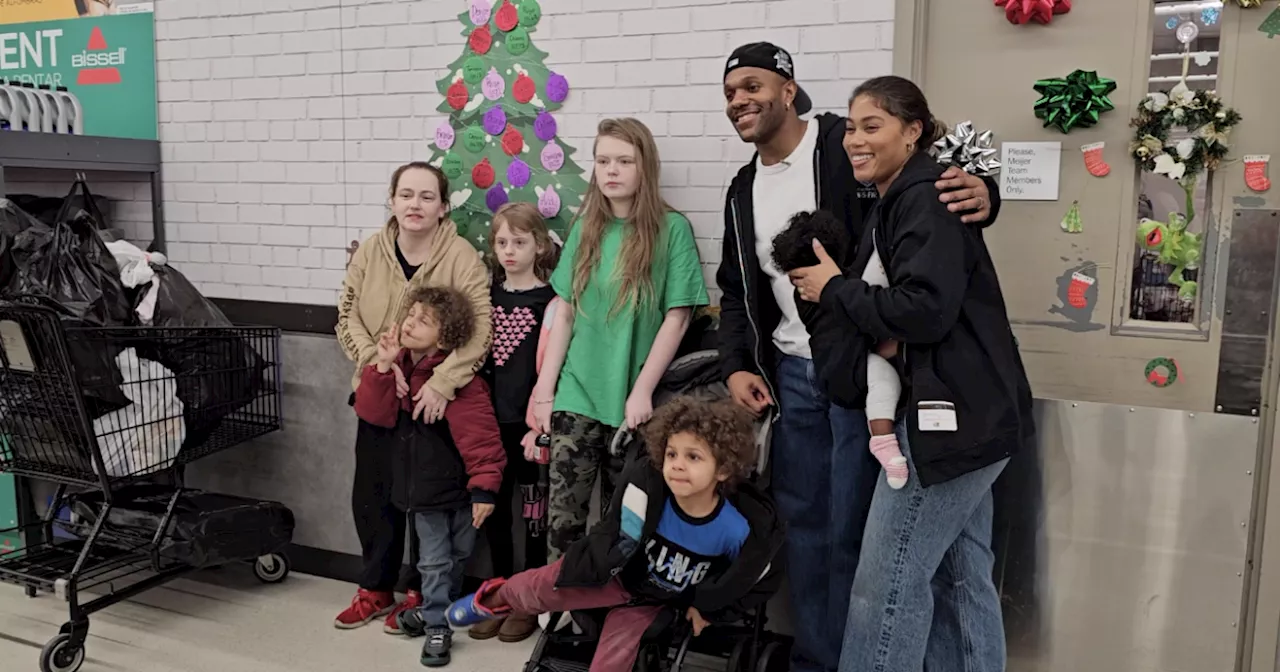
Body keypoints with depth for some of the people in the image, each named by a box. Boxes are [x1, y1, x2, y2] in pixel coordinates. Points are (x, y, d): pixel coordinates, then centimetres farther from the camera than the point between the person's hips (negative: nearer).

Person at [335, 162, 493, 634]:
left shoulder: (462, 258, -14)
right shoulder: (369, 252, -1)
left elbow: (479, 328, -20)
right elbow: (347, 317, 0)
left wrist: (441, 382, -29)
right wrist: (376, 359, -17)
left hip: (433, 400, -4)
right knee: (371, 493, 14)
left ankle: (420, 592, 28)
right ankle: (376, 588, 33)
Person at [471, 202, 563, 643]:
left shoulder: (550, 301, -7)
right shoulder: (487, 295, 9)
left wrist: (542, 428, -16)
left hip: (529, 424, -5)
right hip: (491, 422, 5)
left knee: (533, 514, 6)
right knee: (494, 510, 12)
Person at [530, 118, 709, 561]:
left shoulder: (671, 229, -4)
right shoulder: (585, 229, 7)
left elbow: (677, 319, -7)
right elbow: (563, 314, 7)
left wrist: (641, 392, -11)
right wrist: (544, 391, 4)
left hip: (632, 400, -2)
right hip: (577, 396, 3)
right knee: (562, 516, -1)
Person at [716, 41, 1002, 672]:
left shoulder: (850, 147, -8)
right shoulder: (744, 192, 14)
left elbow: (940, 183, -7)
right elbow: (736, 293, 19)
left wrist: (980, 192, -30)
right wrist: (736, 366, 7)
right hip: (791, 375, 7)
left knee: (852, 531, 1)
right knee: (804, 524, 15)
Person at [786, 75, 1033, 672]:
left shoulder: (926, 199, -13)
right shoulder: (899, 202, 19)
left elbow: (924, 310, -25)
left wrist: (834, 288, -14)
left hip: (953, 413, -11)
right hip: (967, 412, 11)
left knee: (887, 582, -5)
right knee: (960, 579, 16)